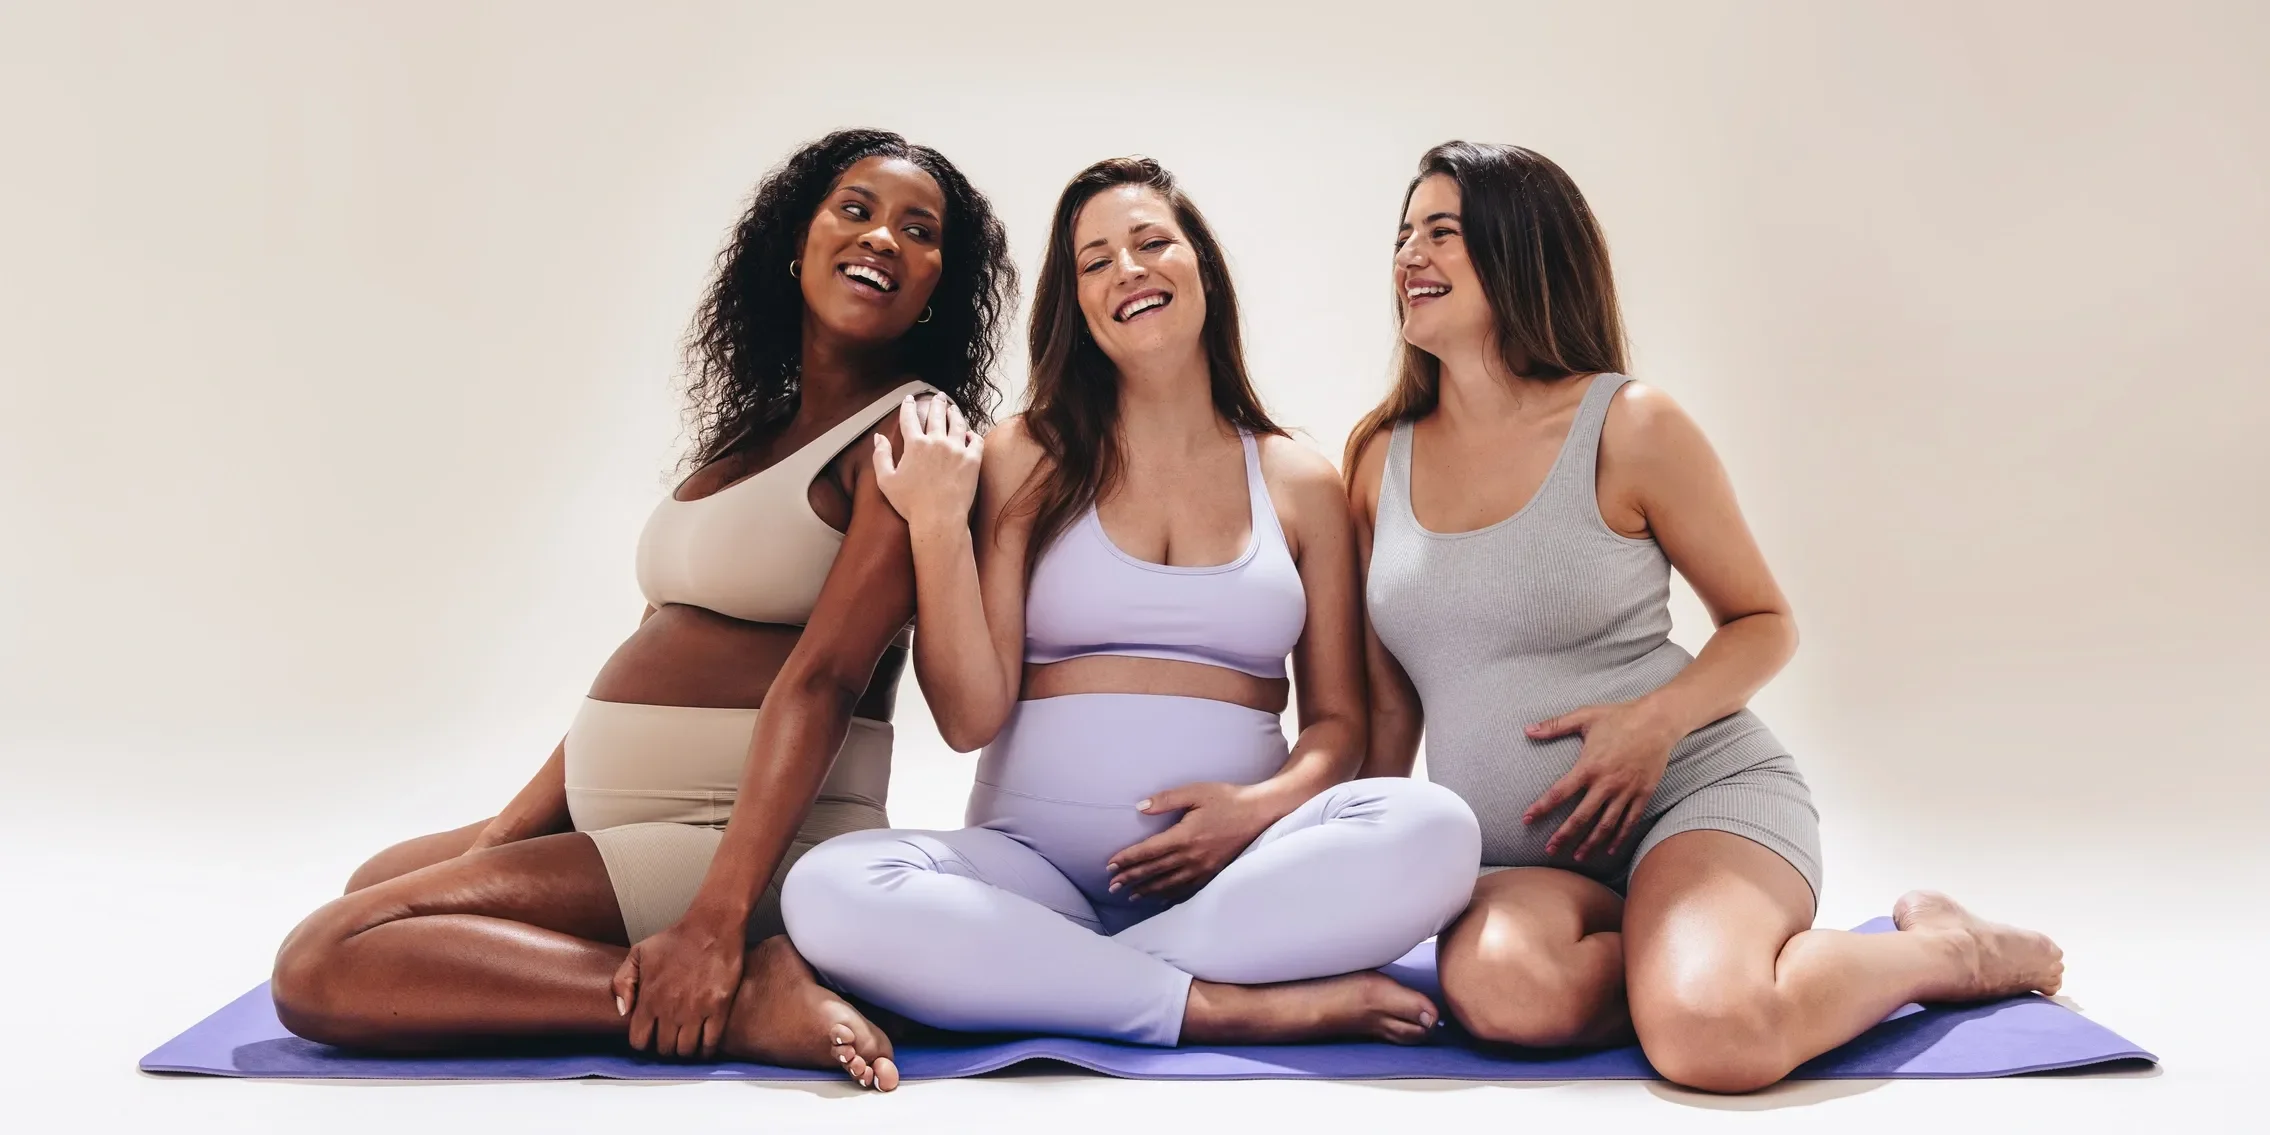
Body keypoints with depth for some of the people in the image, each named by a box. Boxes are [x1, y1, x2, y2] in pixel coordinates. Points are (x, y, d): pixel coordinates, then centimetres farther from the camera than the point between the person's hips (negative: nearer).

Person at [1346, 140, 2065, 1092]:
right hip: (1514, 860, 3)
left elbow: (1765, 623, 5)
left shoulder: (1629, 427, -3)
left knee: (1712, 1036, -33)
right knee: (1500, 986, -35)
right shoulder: (1381, 461, 8)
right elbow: (1392, 700, 14)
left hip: (1699, 796, -2)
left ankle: (1947, 950, -1)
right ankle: (1701, 959, -4)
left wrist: (1657, 718, -14)